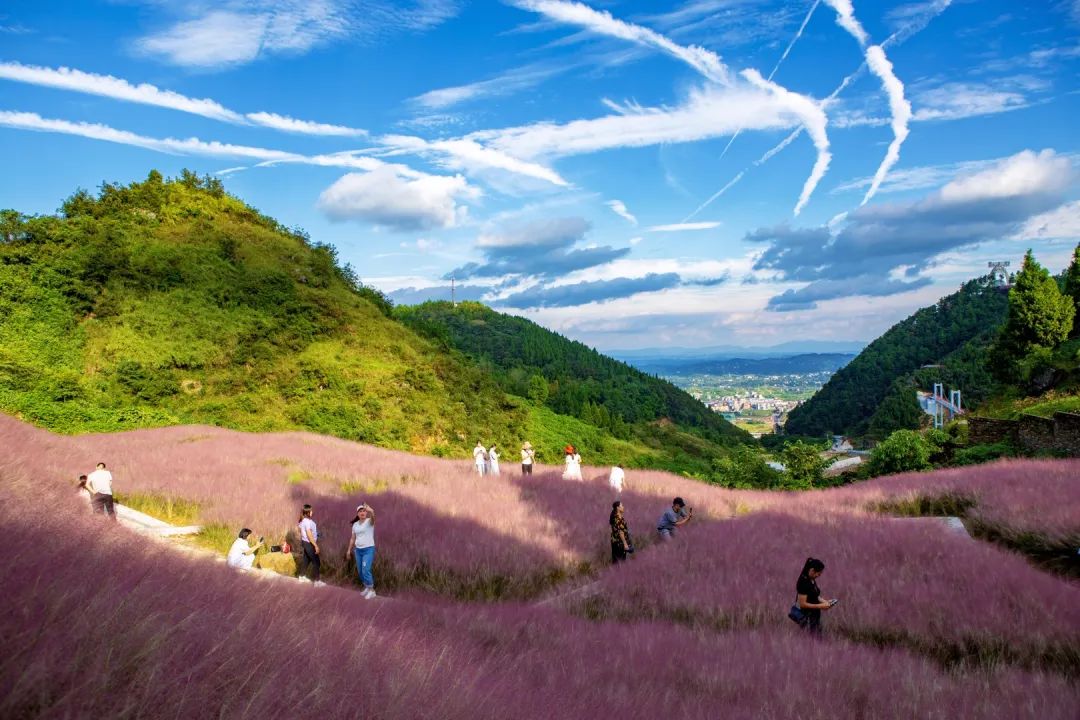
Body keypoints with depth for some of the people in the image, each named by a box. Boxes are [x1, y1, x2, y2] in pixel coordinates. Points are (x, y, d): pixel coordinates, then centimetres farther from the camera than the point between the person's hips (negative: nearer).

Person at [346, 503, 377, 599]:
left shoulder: (369, 521, -10)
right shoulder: (355, 524, 9)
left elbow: (373, 516, -35)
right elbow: (352, 538, 17)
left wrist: (370, 511, -57)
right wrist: (349, 550, 15)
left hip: (368, 549, -6)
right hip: (358, 550, 6)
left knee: (366, 570, -15)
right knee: (360, 571, 10)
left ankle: (371, 590, -3)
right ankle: (367, 587, 28)